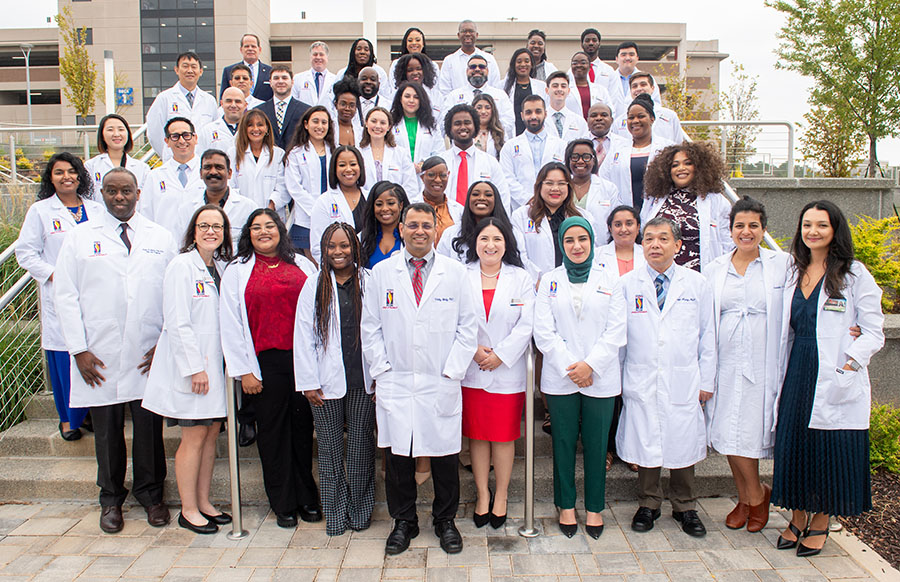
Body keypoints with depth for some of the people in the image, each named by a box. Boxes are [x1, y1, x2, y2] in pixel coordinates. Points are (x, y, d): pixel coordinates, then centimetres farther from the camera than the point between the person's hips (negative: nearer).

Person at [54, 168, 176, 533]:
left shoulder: (161, 238, 8)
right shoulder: (79, 238, 6)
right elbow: (66, 297, 3)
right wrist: (78, 349, -4)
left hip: (148, 355, 0)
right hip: (99, 356, 0)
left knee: (149, 427, 6)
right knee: (107, 428, 9)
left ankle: (150, 494, 26)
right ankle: (111, 499, 27)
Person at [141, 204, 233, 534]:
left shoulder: (222, 267, 10)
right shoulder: (182, 266, -10)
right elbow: (178, 323, -15)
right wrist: (195, 368, -18)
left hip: (215, 364, 7)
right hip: (189, 364, -7)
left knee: (212, 433, 11)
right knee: (194, 437, 0)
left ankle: (204, 503, 24)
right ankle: (188, 510, 14)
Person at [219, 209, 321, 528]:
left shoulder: (301, 264, 11)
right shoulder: (237, 271, 6)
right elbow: (231, 324, 2)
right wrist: (244, 370, -4)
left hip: (302, 357, 2)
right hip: (265, 362, -1)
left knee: (303, 427, 8)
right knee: (273, 433, 6)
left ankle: (307, 499, 23)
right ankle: (283, 504, 20)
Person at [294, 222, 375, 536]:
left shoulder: (369, 283, 2)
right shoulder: (314, 287, 4)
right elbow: (304, 337, 3)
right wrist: (308, 382, -2)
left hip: (362, 380, 0)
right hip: (327, 381, 1)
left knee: (361, 445, 7)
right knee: (330, 448, 7)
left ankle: (360, 508, 23)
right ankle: (335, 511, 21)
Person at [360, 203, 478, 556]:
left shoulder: (456, 273, 3)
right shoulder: (381, 272, 5)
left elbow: (468, 327, 3)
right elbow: (370, 328, 8)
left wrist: (452, 371, -3)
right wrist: (382, 369, 0)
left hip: (441, 385, 0)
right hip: (395, 384, 1)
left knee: (445, 455, 7)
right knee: (398, 457, 8)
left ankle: (445, 521, 28)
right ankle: (403, 522, 27)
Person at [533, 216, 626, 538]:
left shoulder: (610, 281, 7)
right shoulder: (549, 281, 6)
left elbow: (616, 331, 0)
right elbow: (544, 331, -1)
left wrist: (590, 364, -11)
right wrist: (569, 367, -11)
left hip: (601, 378, 0)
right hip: (560, 378, 0)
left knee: (596, 444, 7)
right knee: (564, 442, 8)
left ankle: (594, 507, 22)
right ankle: (566, 505, 23)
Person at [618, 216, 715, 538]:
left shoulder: (697, 284, 5)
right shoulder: (626, 284, 2)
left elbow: (707, 336, 8)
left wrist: (707, 380, 5)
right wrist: (617, 379, 2)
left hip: (684, 383, 1)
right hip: (641, 382, 0)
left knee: (683, 445, 8)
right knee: (645, 444, 6)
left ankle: (685, 507, 27)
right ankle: (648, 504, 25)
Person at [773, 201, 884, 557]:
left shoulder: (854, 274, -4)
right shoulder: (794, 273, 11)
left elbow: (873, 332, -6)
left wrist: (849, 364, -19)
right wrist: (783, 376, 5)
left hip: (836, 379, -4)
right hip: (797, 373, 5)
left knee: (830, 450, 4)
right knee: (793, 445, 9)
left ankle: (820, 524, 23)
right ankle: (798, 518, 27)